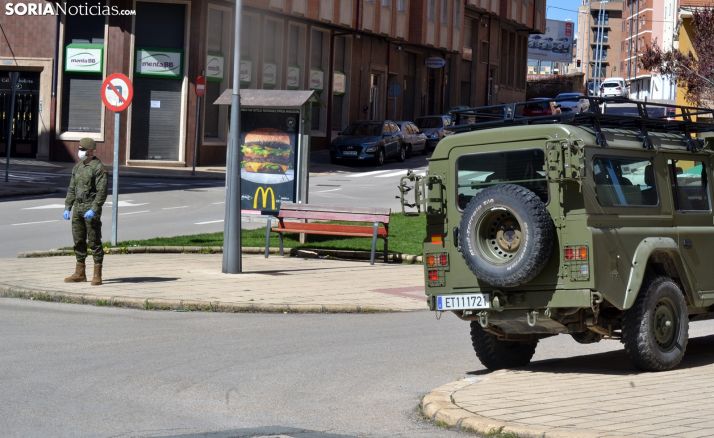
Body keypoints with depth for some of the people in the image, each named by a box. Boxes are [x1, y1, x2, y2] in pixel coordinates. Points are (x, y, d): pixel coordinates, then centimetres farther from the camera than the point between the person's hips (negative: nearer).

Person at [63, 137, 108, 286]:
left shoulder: (98, 167, -10)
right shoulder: (77, 167, 14)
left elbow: (102, 191, -16)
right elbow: (72, 189, 19)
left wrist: (94, 210, -23)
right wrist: (67, 207, 10)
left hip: (91, 208, -8)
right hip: (77, 207, 8)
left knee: (94, 241, -5)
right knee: (78, 241, 10)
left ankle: (97, 275, -2)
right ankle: (80, 273, 17)